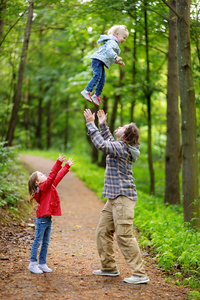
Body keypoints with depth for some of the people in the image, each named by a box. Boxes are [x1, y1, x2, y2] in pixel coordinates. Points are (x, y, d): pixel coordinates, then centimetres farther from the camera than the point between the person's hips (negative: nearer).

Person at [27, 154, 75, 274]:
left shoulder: (50, 186, 11)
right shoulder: (43, 187, -13)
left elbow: (58, 176, 20)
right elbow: (52, 176, -25)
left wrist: (67, 166, 22)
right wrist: (59, 162, -31)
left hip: (48, 219, 9)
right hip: (42, 219, -9)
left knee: (46, 243, 12)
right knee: (38, 241, 0)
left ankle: (42, 264, 20)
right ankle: (33, 264, 8)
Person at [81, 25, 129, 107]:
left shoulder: (115, 44, 27)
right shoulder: (112, 42, -7)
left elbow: (110, 57, 35)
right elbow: (108, 50, -28)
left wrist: (117, 62, 28)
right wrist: (116, 57, -35)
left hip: (101, 63, 11)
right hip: (98, 60, -11)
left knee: (102, 79, 8)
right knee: (97, 76, -23)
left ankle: (96, 95, 14)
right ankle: (87, 91, -28)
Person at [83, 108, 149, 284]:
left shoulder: (122, 148, -15)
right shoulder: (121, 147, 15)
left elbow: (101, 144, -27)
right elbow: (109, 141, 36)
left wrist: (91, 123, -17)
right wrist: (103, 124, 32)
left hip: (123, 197, -10)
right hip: (114, 198, 10)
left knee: (124, 236, -11)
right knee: (103, 231, 14)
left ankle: (140, 274, -8)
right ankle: (109, 267, 23)